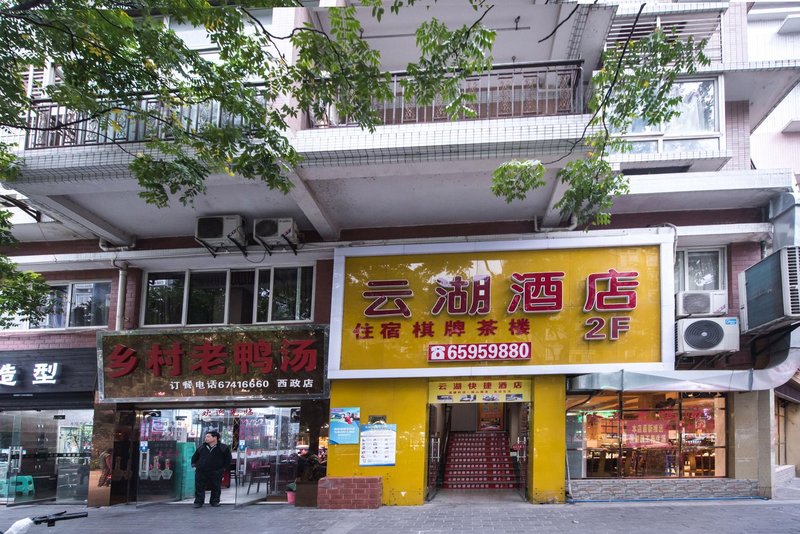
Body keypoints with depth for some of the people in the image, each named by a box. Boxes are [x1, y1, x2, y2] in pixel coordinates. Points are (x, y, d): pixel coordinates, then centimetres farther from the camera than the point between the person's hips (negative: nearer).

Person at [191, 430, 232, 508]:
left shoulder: (223, 448, -1)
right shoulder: (201, 448, 8)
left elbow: (228, 459, 5)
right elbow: (195, 457, 20)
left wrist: (224, 468, 0)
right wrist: (194, 465, 8)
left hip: (216, 472, -2)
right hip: (201, 472, 2)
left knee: (216, 488, 6)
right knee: (199, 487, -1)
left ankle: (215, 501, 20)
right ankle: (198, 502, 7)